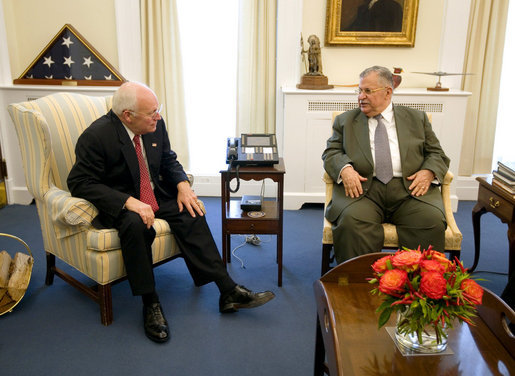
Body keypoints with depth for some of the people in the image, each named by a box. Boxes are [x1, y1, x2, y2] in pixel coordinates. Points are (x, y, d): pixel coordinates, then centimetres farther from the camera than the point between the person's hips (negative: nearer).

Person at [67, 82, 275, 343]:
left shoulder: (155, 125, -3)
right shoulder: (96, 136, -21)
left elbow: (168, 160, 11)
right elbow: (80, 183, -23)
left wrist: (182, 184, -10)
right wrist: (128, 202, -34)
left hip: (154, 195, 6)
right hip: (115, 203, -5)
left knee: (191, 214, -16)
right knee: (136, 225, -36)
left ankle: (228, 292, -13)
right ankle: (150, 305, -20)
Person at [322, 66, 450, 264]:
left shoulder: (416, 118, 19)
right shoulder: (345, 120, 19)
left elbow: (436, 153, 18)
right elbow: (331, 152, 12)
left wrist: (429, 172, -5)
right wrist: (345, 168, -11)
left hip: (409, 188, 1)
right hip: (363, 188, 0)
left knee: (432, 221, -27)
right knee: (352, 221, -31)